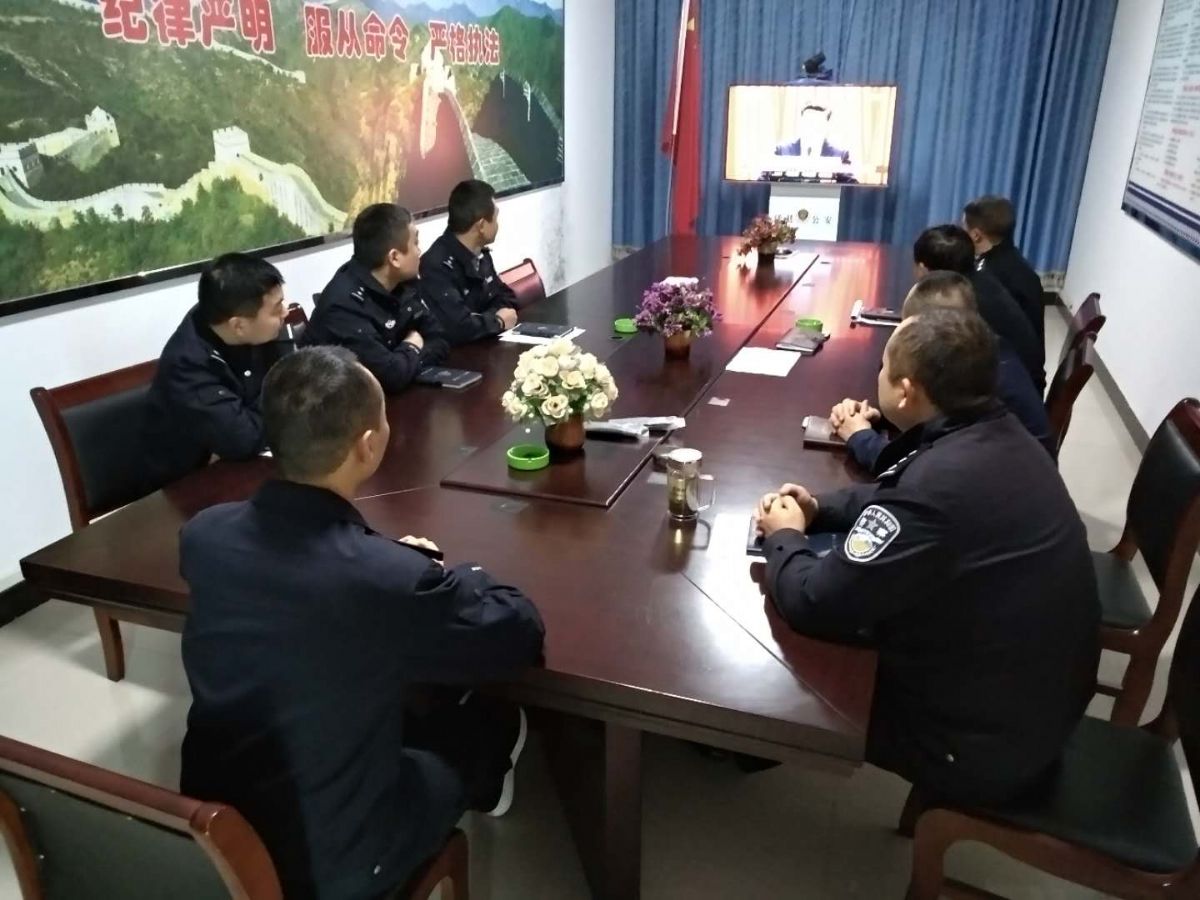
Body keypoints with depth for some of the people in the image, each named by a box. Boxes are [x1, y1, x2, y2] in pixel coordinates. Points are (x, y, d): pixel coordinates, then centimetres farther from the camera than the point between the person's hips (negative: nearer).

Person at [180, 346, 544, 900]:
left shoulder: (203, 534, -14)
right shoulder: (389, 579, -33)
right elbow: (521, 631, -16)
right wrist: (453, 579, 2)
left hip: (210, 830, 6)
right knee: (493, 721, 19)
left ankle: (477, 786, 55)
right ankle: (483, 787, 52)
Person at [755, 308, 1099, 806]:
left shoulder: (940, 481, -35)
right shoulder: (998, 435, -6)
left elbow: (813, 604, -26)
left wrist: (784, 537, -7)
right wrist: (819, 508, 1)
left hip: (986, 741, -8)